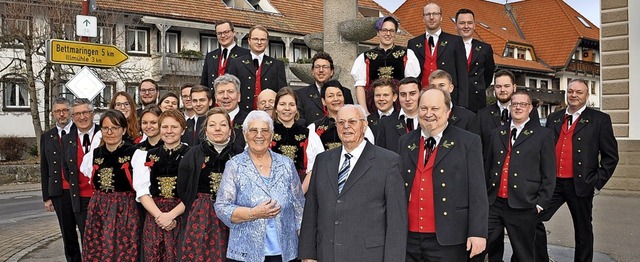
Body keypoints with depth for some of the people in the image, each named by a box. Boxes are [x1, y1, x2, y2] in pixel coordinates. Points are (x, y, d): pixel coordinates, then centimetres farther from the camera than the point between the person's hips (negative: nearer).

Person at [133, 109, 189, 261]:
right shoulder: (147, 157, 10)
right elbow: (142, 192, 3)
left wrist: (171, 215, -14)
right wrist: (159, 215, -11)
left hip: (182, 217, -2)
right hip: (154, 218, 3)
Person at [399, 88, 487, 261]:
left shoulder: (468, 142, -1)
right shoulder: (405, 142, 10)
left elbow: (477, 193, -5)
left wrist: (478, 232, -11)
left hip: (448, 240, -3)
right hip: (408, 239, 3)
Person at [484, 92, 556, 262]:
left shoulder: (543, 135, 3)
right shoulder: (497, 134, 15)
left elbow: (549, 174, 0)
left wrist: (541, 203, -6)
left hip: (523, 206, -3)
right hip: (494, 203, 4)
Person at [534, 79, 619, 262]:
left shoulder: (600, 120, 1)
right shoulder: (553, 118, 13)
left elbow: (610, 156, 0)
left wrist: (598, 182, -6)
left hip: (580, 185, -3)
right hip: (553, 183, 3)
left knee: (583, 231, 9)